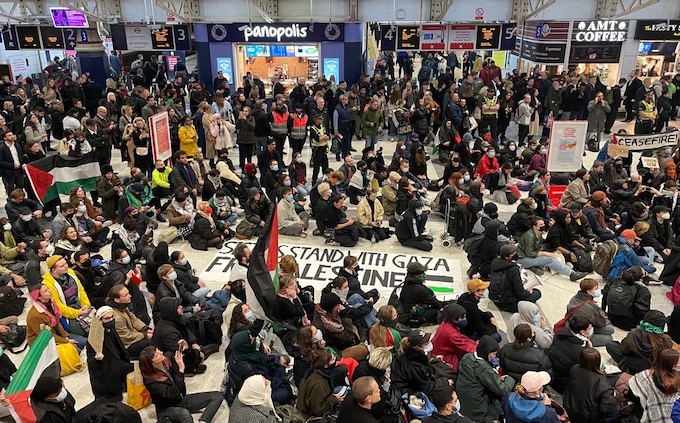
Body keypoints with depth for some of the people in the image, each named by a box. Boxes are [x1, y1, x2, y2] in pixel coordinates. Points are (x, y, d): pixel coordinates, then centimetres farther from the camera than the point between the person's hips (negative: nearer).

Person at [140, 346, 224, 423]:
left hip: (181, 400, 7)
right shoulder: (150, 380, -24)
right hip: (167, 409, -7)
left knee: (217, 396, -10)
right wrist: (181, 369, -34)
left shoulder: (167, 361, -8)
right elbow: (174, 394, -31)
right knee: (185, 414, -42)